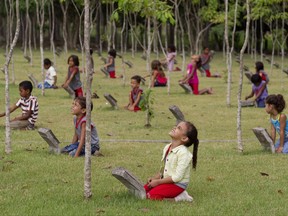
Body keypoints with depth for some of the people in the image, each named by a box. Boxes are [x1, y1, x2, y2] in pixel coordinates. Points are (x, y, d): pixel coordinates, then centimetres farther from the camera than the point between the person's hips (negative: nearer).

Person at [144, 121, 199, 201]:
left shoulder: (183, 153, -21)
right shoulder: (167, 148, 6)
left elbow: (177, 177, -23)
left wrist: (158, 181, -18)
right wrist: (155, 178, 0)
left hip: (178, 184, -9)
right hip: (166, 180, 9)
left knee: (151, 195, -23)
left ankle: (179, 197, -11)